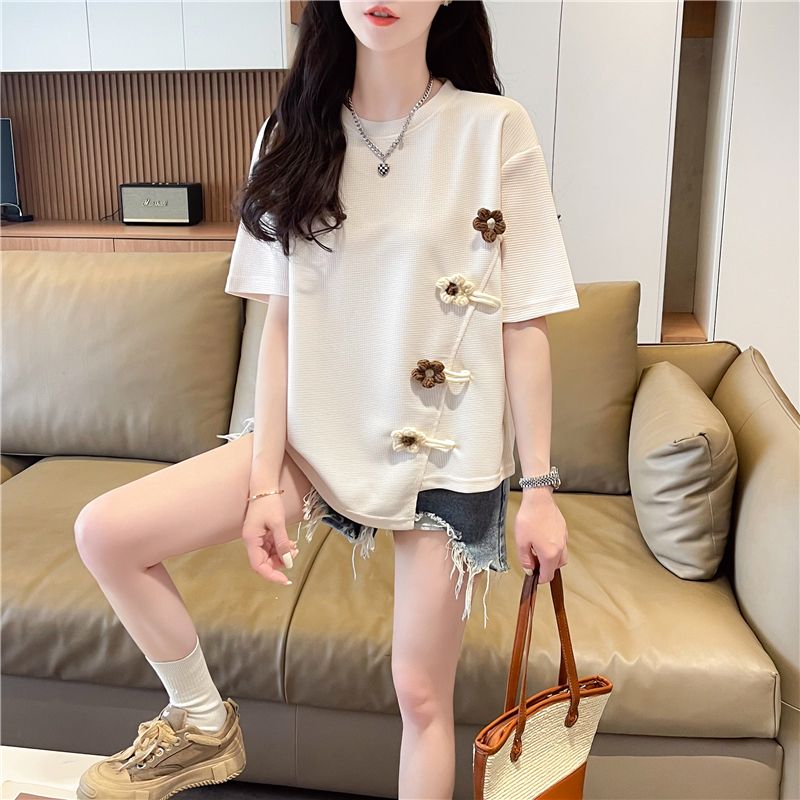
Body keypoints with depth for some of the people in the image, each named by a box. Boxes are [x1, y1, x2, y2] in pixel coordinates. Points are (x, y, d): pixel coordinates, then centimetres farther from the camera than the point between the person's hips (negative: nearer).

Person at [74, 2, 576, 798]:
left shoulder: (495, 130, -9)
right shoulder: (294, 138, 1)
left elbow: (524, 324, -7)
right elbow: (281, 321, -1)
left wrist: (539, 489, -7)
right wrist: (264, 479, -4)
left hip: (447, 452, -3)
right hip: (319, 433, 3)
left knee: (421, 693, 7)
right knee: (104, 531, -7)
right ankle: (203, 725, 17)